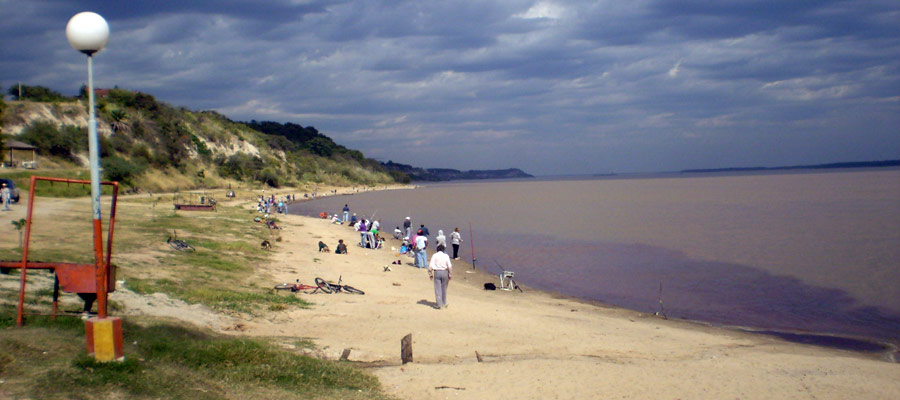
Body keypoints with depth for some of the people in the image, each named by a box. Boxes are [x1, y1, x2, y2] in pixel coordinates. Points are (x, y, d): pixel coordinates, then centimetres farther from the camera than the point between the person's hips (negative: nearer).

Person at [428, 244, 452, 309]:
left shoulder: (434, 256, -1)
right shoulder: (446, 256, 1)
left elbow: (430, 266, -7)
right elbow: (449, 266, -4)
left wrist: (430, 274, 0)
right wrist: (450, 274, 2)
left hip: (437, 272, -1)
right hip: (444, 272, 1)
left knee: (438, 289, 1)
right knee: (444, 288, 15)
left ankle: (439, 305, -3)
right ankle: (444, 303, 24)